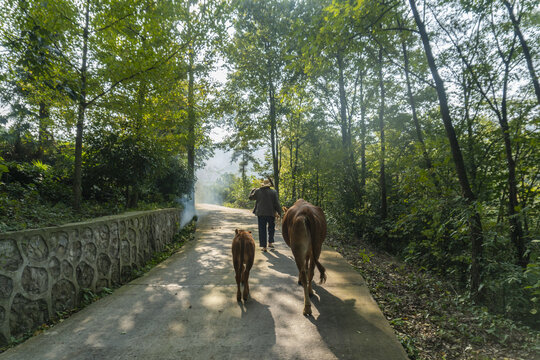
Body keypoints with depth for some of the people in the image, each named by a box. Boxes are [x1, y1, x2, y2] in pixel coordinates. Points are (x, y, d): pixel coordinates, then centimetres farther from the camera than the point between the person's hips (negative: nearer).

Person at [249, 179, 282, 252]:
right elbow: (277, 203, -4)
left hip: (261, 213, 0)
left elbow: (251, 197, 13)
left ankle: (264, 246, 5)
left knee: (262, 229, 5)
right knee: (271, 228, 21)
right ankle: (270, 242, 24)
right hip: (270, 213, 0)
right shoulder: (273, 192, -4)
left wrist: (253, 190, 29)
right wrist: (279, 212, 4)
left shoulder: (257, 191, -1)